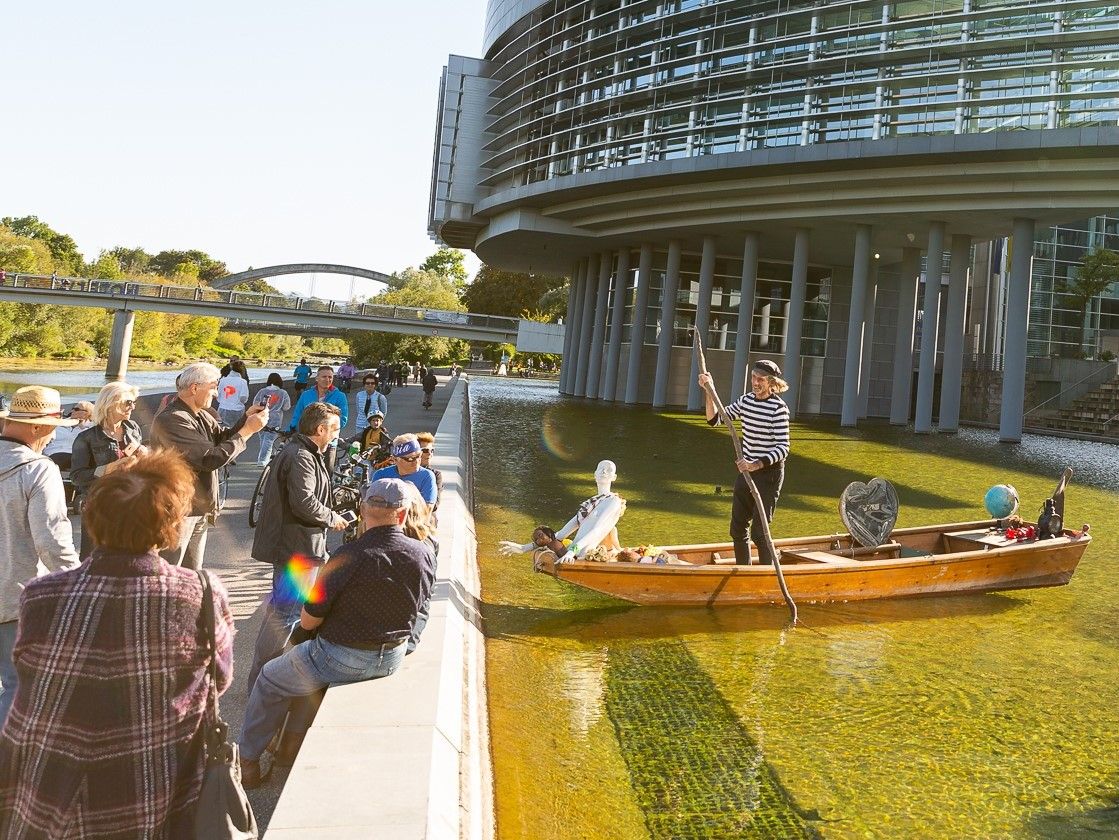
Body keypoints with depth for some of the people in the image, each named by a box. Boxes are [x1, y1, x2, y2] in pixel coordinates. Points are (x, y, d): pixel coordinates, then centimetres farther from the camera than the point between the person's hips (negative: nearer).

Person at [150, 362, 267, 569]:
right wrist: (247, 430, -19)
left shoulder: (201, 416, 8)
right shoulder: (171, 420, -21)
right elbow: (211, 458, -27)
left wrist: (246, 418, -2)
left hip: (200, 512, 9)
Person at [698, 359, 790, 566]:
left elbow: (783, 448, -19)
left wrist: (757, 464, -30)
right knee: (737, 529, 13)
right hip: (746, 470, 7)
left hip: (769, 472, -7)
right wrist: (709, 392, -5)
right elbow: (714, 419, 7)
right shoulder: (746, 400, 4)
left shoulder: (778, 408, -16)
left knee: (758, 532, -7)